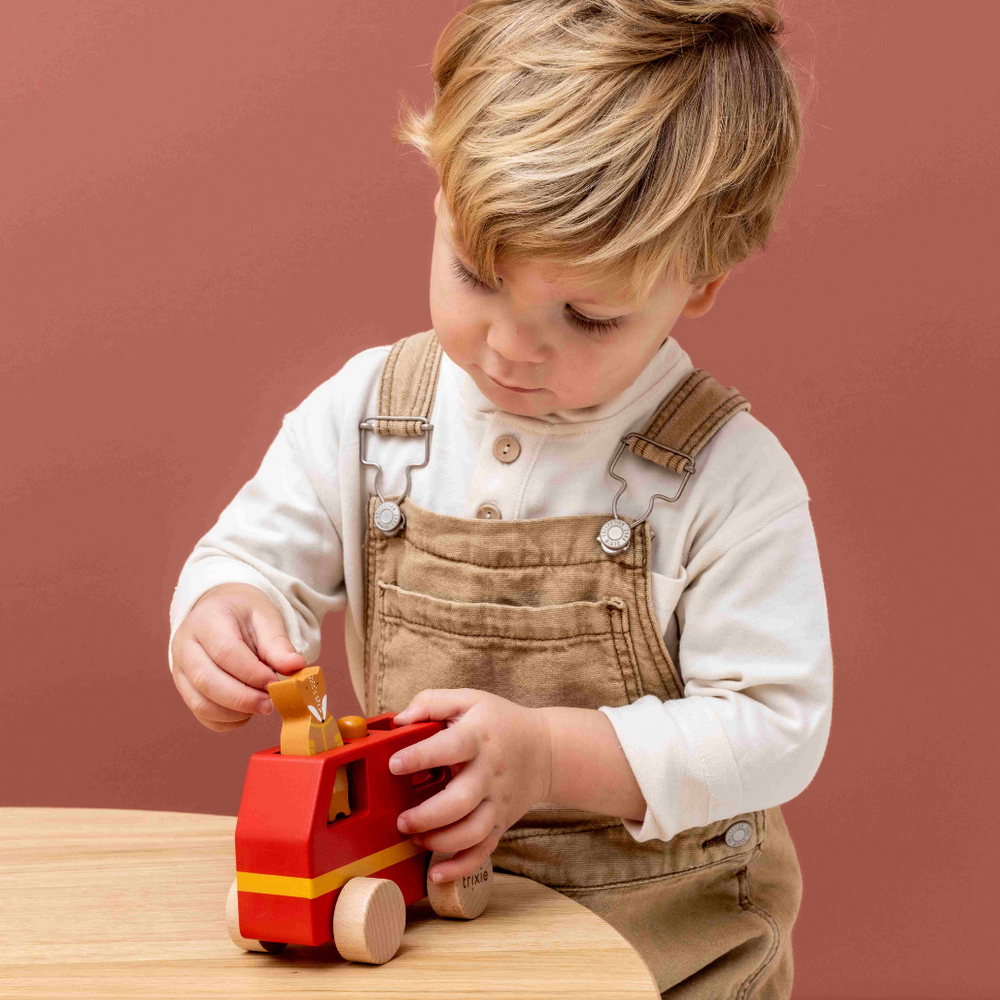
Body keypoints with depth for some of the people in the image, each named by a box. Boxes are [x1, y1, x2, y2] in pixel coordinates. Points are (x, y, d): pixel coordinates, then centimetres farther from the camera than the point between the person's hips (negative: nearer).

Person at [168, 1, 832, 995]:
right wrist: (222, 613, -17)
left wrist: (547, 755, -25)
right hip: (414, 912, 3)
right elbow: (254, 554, 8)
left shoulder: (728, 476, -13)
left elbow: (776, 727, -14)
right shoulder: (362, 413, -3)